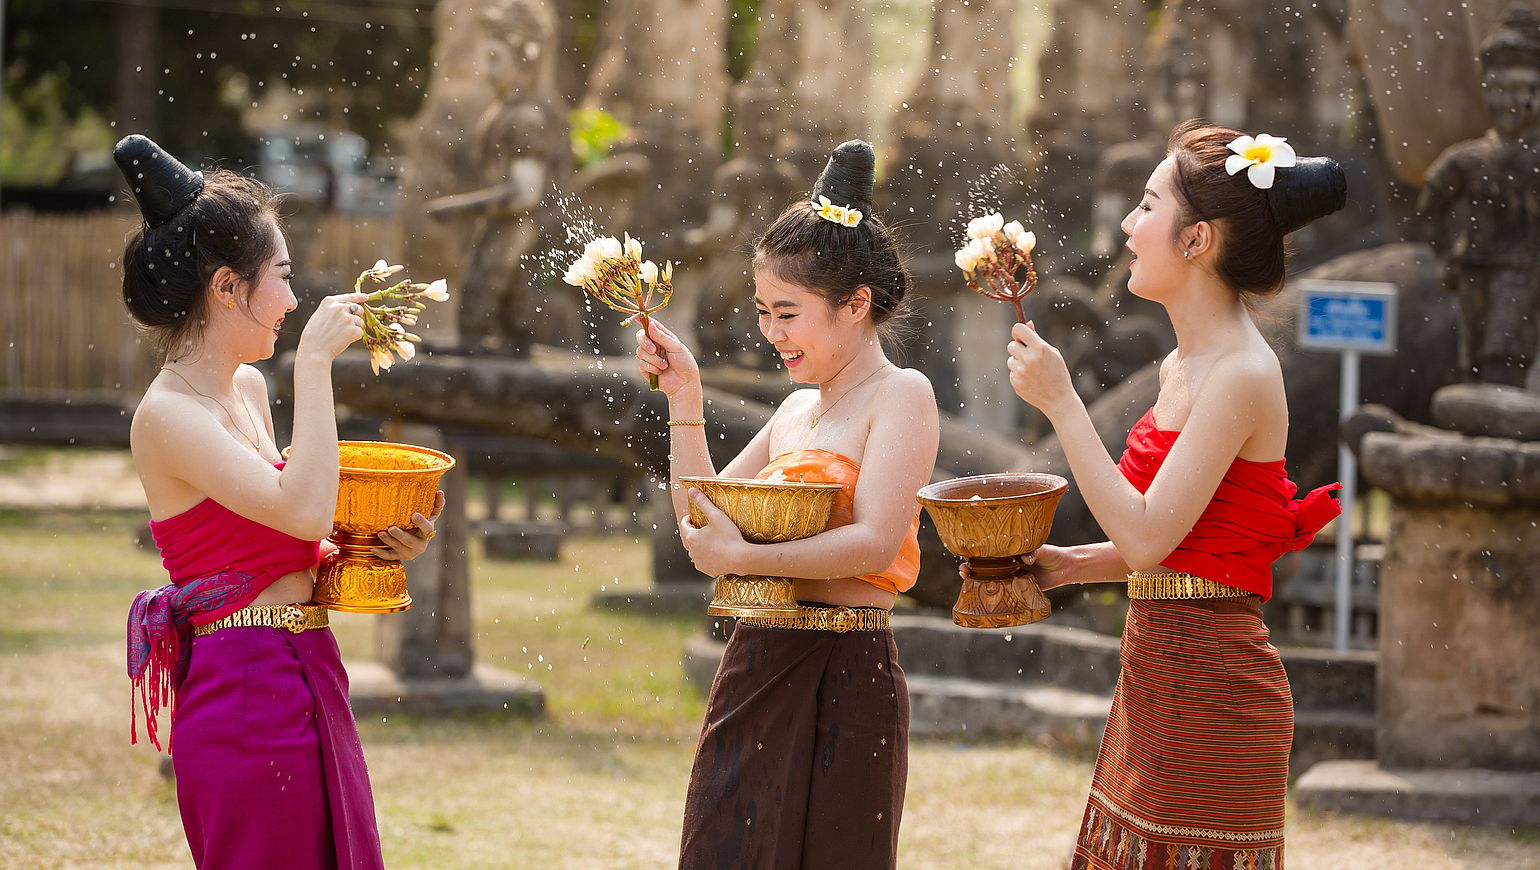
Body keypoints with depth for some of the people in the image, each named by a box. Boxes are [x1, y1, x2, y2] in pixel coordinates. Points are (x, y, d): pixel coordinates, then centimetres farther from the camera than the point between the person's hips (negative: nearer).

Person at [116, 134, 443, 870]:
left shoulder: (247, 389, 13)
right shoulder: (166, 416, -14)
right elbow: (304, 508, -26)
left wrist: (370, 547, 7)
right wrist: (314, 362, -20)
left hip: (307, 684, 9)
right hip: (247, 692, -9)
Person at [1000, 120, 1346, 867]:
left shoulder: (1240, 376, -16)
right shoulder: (1183, 365, 12)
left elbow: (1146, 539, -21)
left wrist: (1060, 404, -17)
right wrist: (1069, 564, 8)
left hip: (1211, 691, -9)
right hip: (1157, 677, 9)